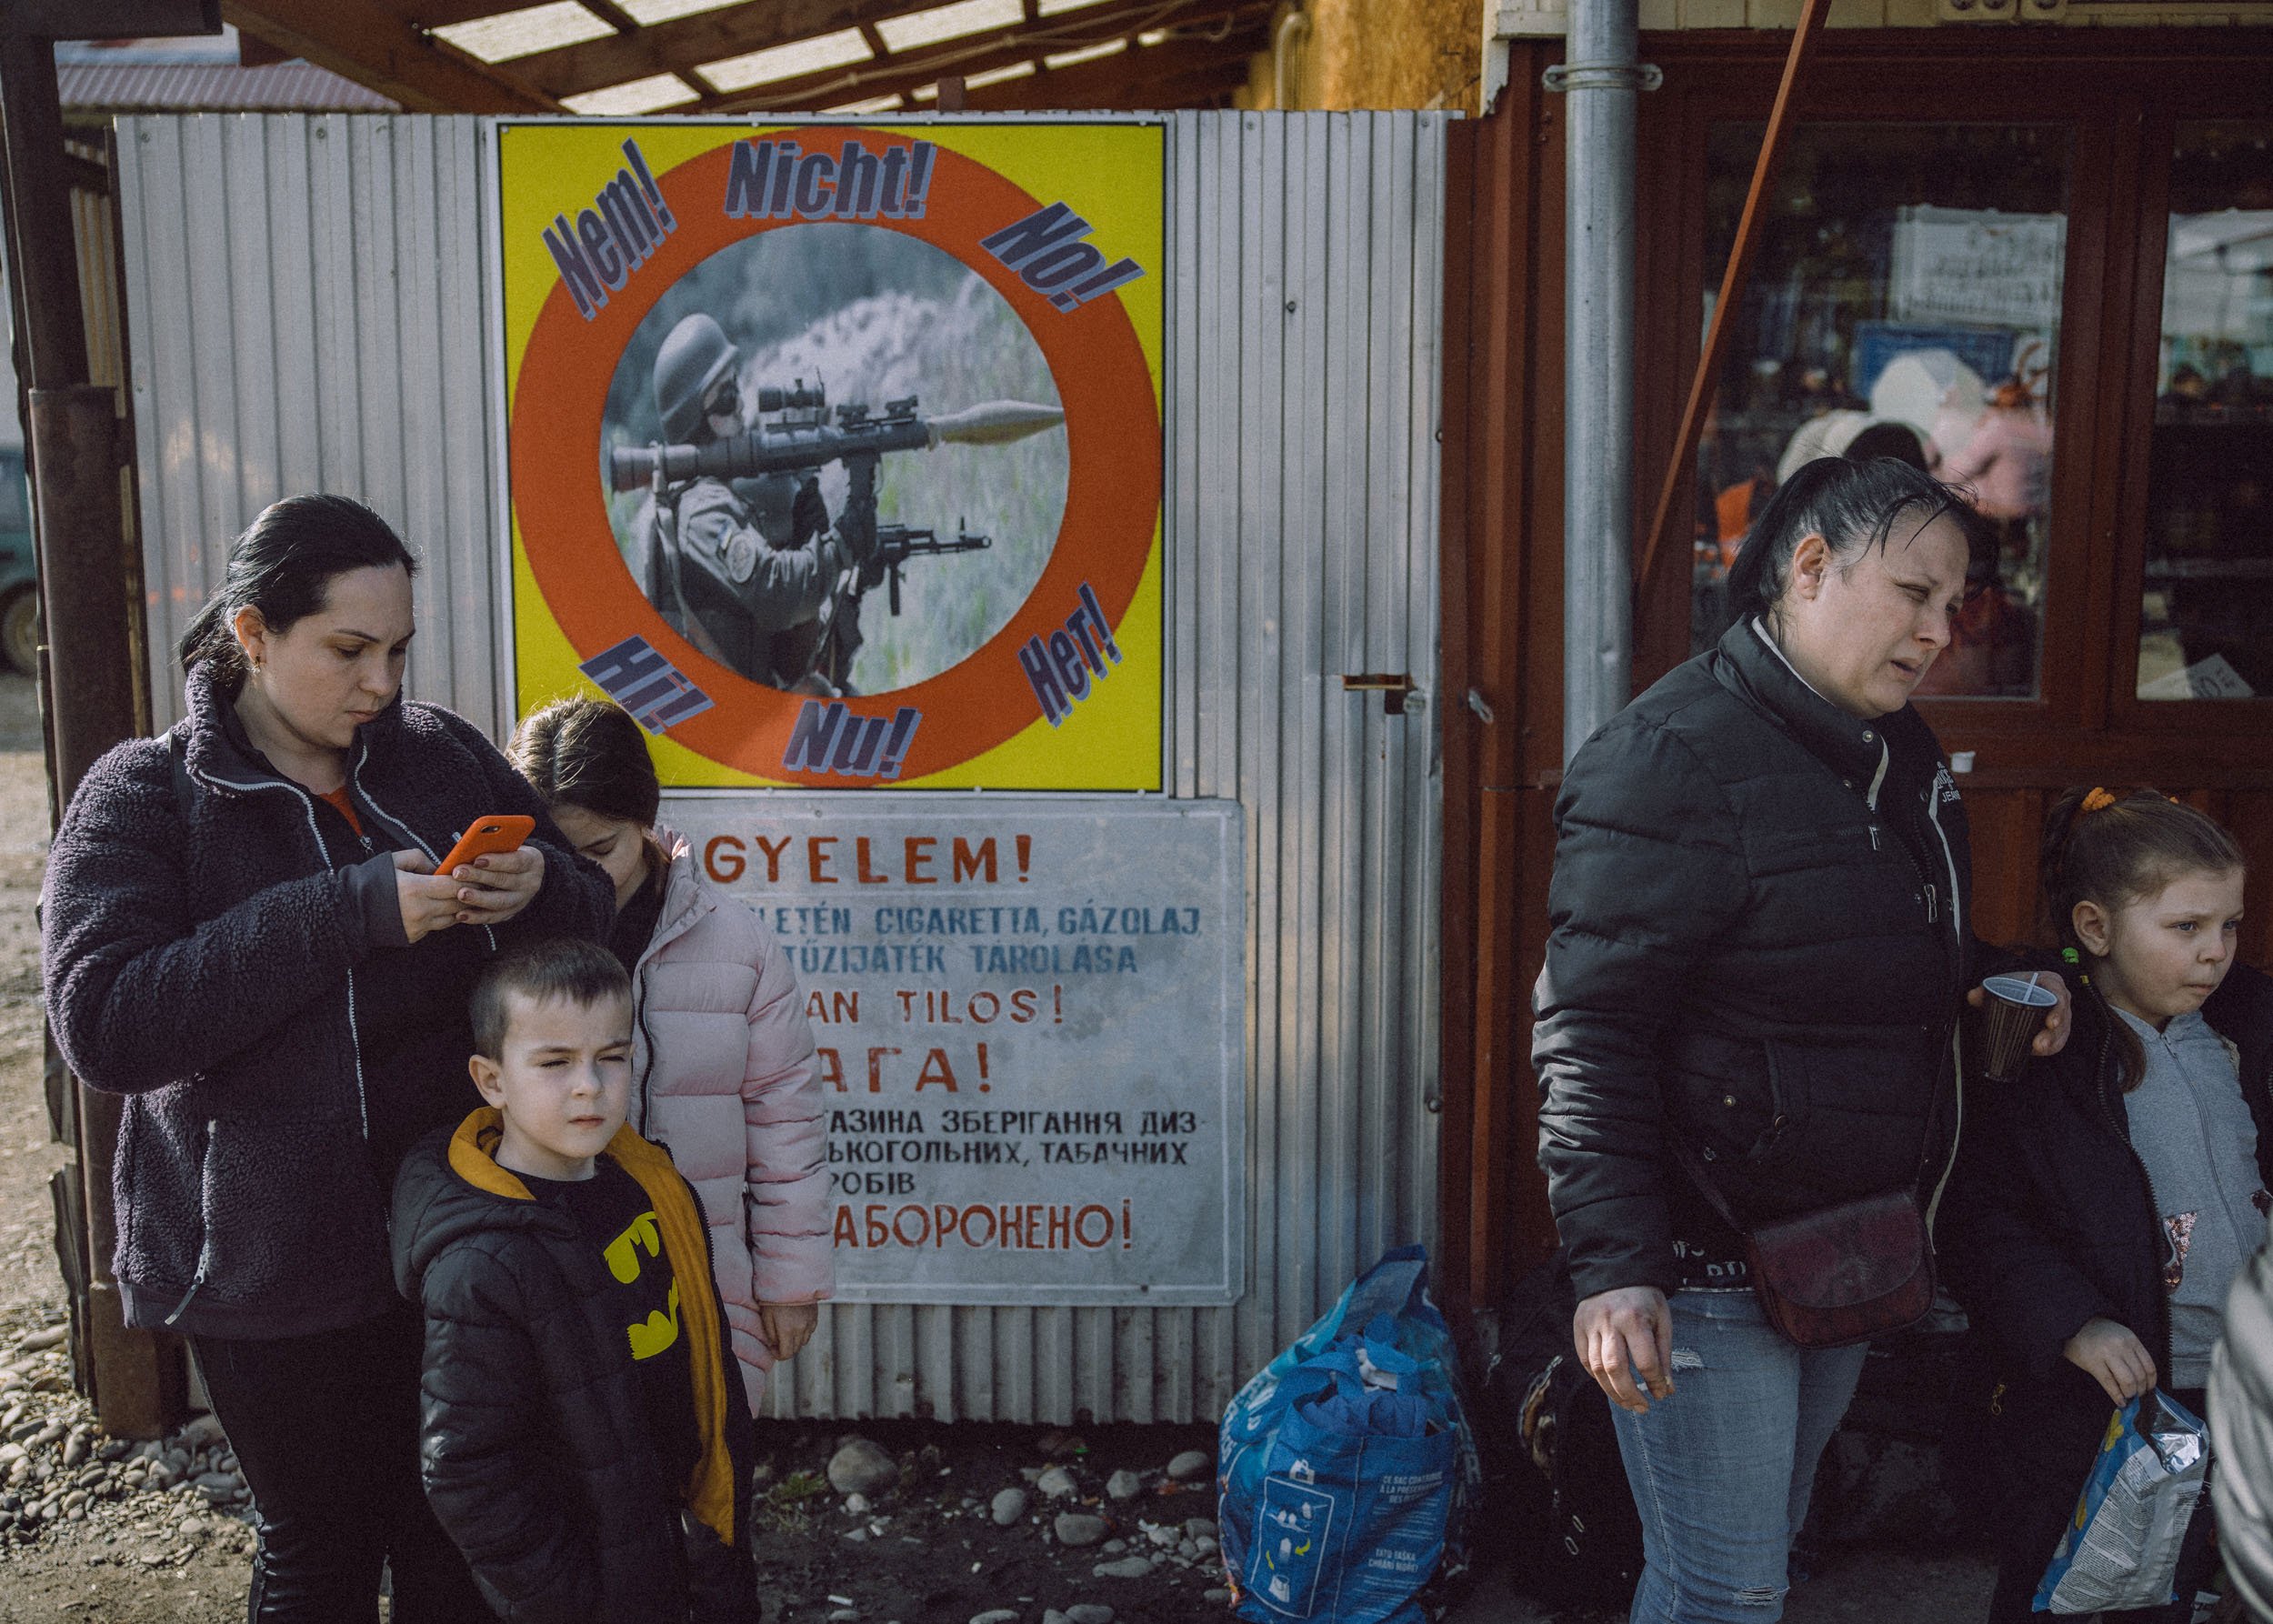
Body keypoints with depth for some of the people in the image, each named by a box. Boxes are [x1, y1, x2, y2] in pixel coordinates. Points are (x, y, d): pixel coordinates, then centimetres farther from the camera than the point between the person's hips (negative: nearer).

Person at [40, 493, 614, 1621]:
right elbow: (101, 1023, -20)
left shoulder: (443, 755, 3)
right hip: (274, 1264, -3)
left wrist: (539, 889, -16)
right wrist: (347, 912, -27)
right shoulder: (144, 797, -7)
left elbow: (592, 921, 9)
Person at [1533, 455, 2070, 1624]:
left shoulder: (1897, 753, 9)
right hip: (1705, 1266, -9)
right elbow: (1588, 1033, -22)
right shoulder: (1671, 760, -19)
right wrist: (1613, 1264, -27)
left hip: (1847, 1253, 9)